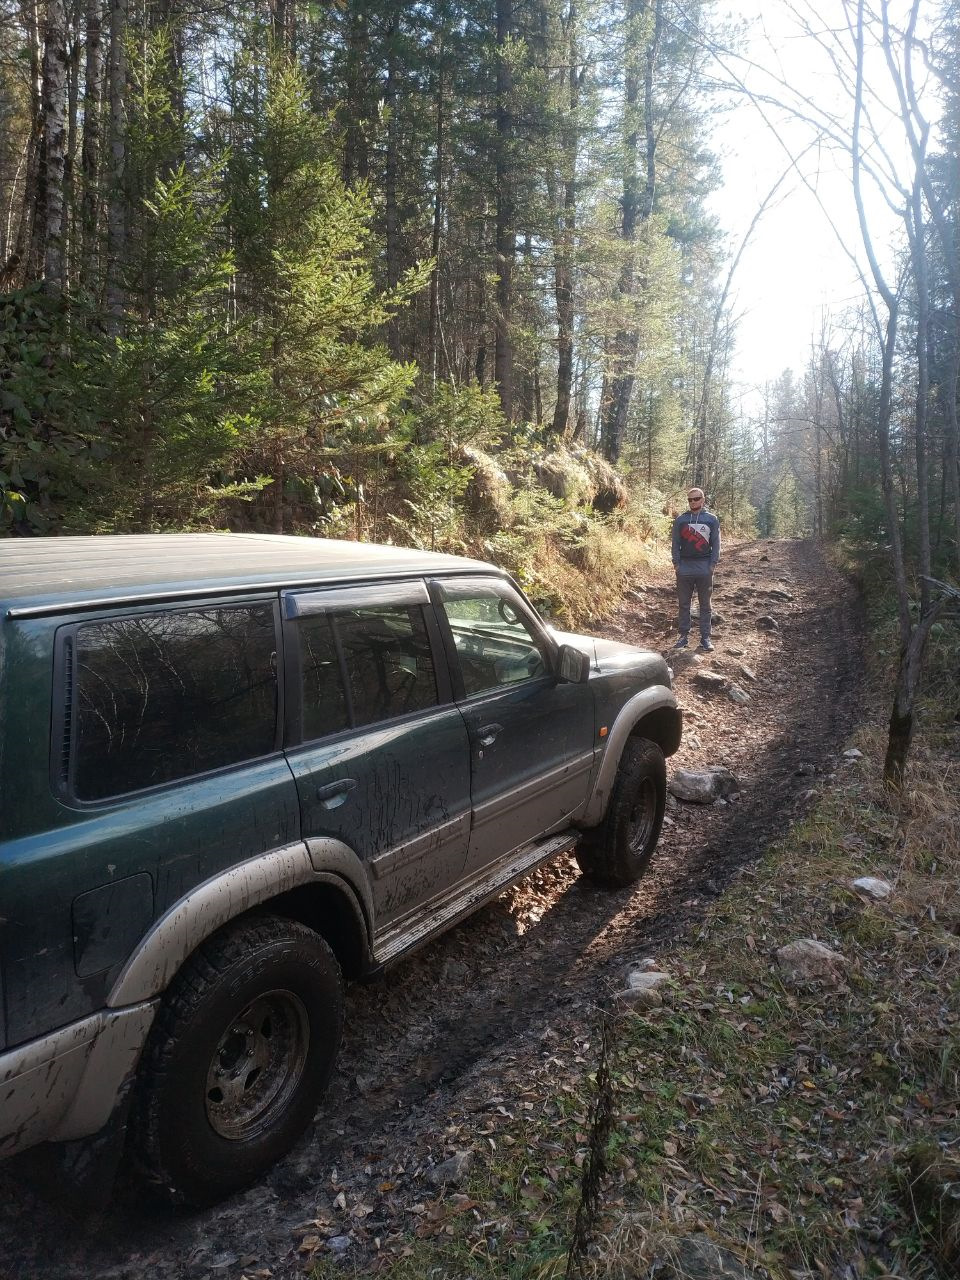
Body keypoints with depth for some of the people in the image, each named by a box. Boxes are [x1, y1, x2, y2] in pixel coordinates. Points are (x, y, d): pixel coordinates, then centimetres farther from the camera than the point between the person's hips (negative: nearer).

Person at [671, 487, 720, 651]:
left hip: (704, 568, -1)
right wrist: (676, 563, -3)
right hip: (684, 568, 1)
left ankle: (705, 637, 9)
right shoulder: (680, 519, 6)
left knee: (705, 605, 5)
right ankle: (684, 636, 12)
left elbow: (716, 543, 4)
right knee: (684, 604, 5)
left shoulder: (712, 519, 4)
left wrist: (713, 564, -5)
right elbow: (675, 543, 6)